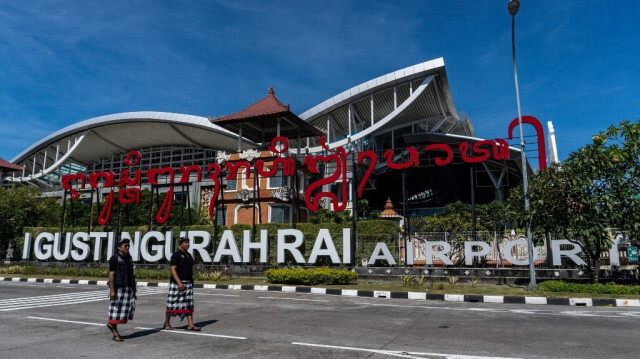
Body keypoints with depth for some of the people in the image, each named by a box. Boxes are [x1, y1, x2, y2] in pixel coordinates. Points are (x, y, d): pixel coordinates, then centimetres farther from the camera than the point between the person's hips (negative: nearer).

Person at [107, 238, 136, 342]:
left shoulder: (129, 258, 13)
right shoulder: (114, 258, -8)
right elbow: (111, 275, -12)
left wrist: (133, 286, 15)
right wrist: (111, 290, -18)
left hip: (128, 287, 7)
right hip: (117, 287, -7)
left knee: (130, 307, 1)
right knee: (116, 309, 0)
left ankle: (111, 323, 22)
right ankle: (115, 333, 11)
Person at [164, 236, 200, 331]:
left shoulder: (189, 255, 14)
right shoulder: (176, 255, -9)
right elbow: (173, 269, -16)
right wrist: (179, 283, -24)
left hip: (188, 283, 7)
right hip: (177, 283, -7)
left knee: (189, 304, 2)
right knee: (172, 304, 4)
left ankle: (190, 325, 2)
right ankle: (167, 323, 21)